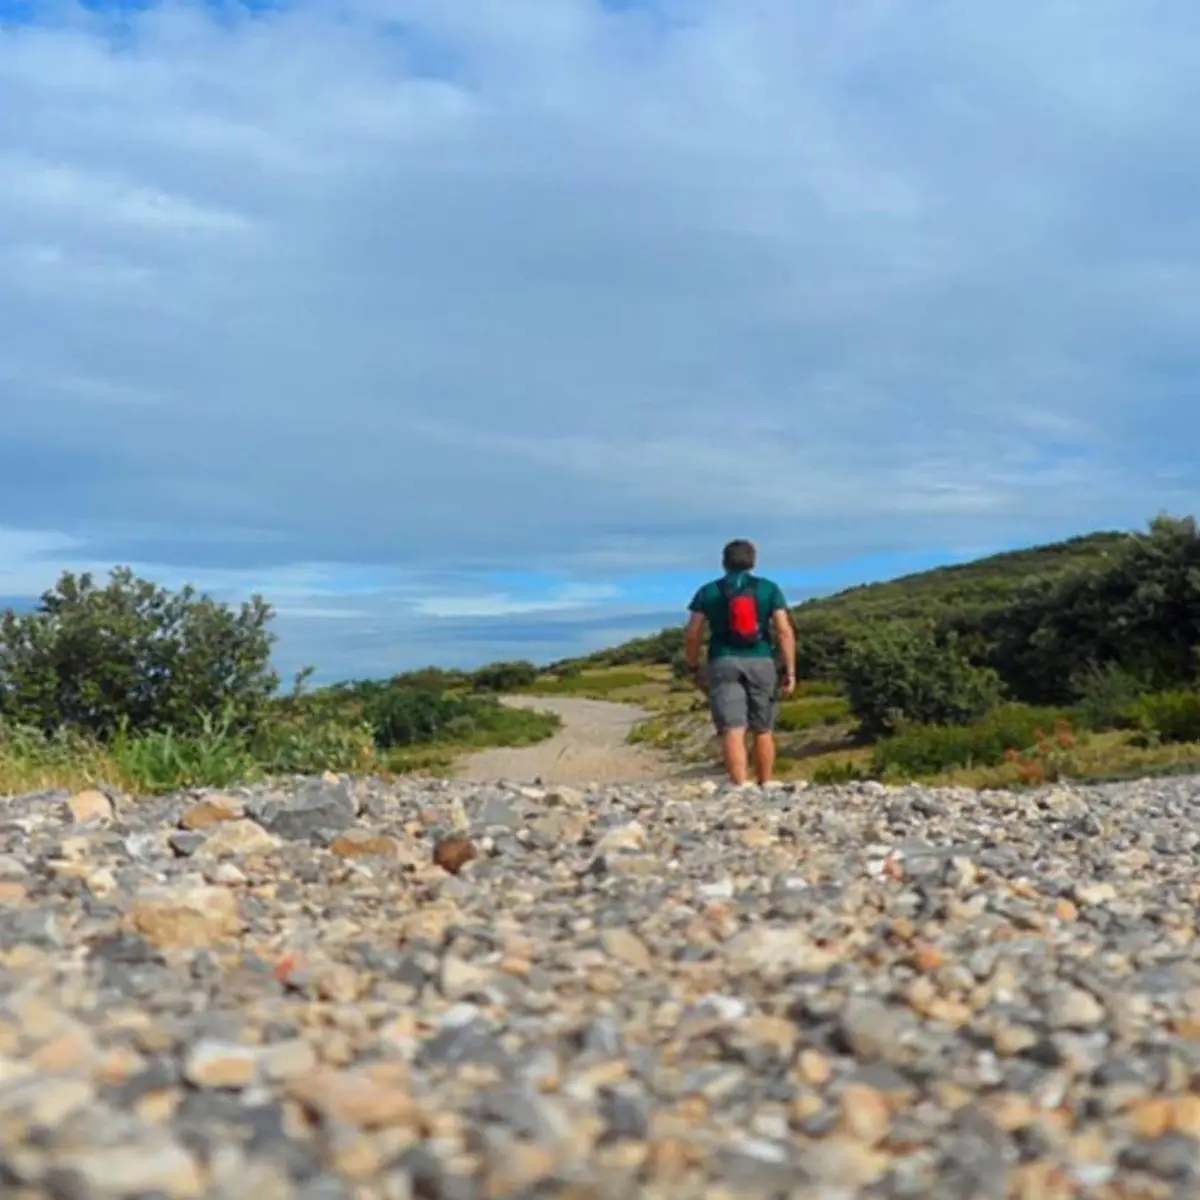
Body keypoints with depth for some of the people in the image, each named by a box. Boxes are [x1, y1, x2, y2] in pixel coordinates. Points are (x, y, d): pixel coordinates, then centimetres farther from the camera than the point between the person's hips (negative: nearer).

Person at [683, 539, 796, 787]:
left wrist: (693, 669, 15)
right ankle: (765, 786, 21)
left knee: (733, 731, -8)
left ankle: (739, 787, -20)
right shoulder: (769, 589, 6)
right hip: (761, 663, 1)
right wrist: (790, 671, 0)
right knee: (763, 730, 14)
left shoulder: (708, 592, 5)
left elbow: (692, 635, 3)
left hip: (723, 664, -1)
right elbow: (785, 632, -2)